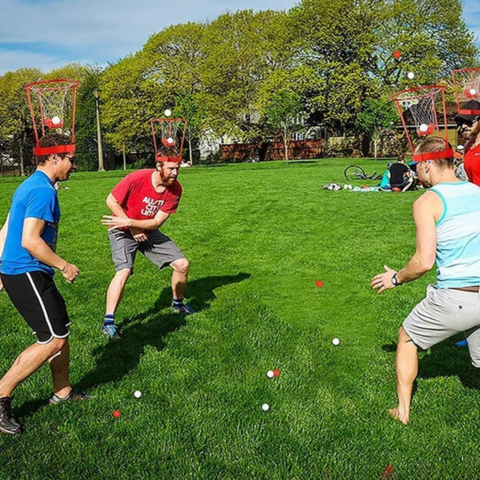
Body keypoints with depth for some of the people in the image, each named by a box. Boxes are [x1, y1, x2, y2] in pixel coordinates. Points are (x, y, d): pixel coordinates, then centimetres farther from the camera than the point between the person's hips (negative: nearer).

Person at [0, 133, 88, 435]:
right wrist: (64, 266, -14)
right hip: (26, 274, -10)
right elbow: (30, 241, -24)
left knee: (62, 329, 16)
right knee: (53, 340, -8)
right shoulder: (43, 190, -16)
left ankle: (63, 391, 29)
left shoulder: (29, 186, 16)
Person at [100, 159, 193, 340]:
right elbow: (111, 201, -15)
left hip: (149, 231, 5)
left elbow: (156, 222, -15)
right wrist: (132, 228, -17)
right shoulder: (137, 179, -26)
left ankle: (178, 304, 24)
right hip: (123, 231, -4)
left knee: (182, 264, -1)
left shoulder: (175, 189, -14)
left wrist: (130, 222, -26)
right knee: (124, 271, -26)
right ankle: (108, 322, -16)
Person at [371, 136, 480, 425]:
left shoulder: (427, 202, -10)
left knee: (408, 337, 20)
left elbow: (424, 261, -17)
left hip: (454, 298, -5)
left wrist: (396, 278, 1)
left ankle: (403, 410, 29)